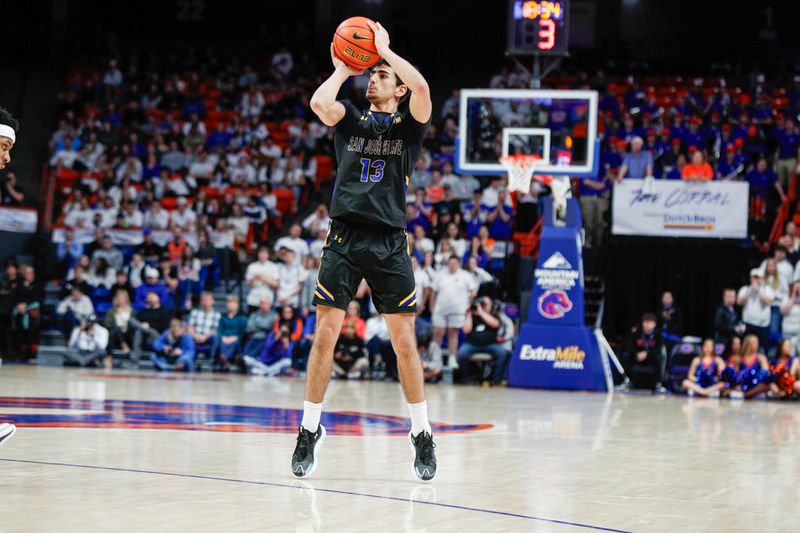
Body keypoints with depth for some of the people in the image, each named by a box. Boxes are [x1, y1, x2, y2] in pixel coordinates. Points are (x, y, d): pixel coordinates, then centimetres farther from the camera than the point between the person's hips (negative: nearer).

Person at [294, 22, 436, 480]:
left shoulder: (409, 126, 8)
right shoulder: (350, 121, 13)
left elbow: (422, 88, -14)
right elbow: (320, 103, -10)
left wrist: (385, 48, -3)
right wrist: (342, 70, 5)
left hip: (389, 242, -1)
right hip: (345, 237, 1)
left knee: (405, 342, -1)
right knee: (325, 335, -3)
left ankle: (423, 435, 9)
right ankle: (310, 431, 6)